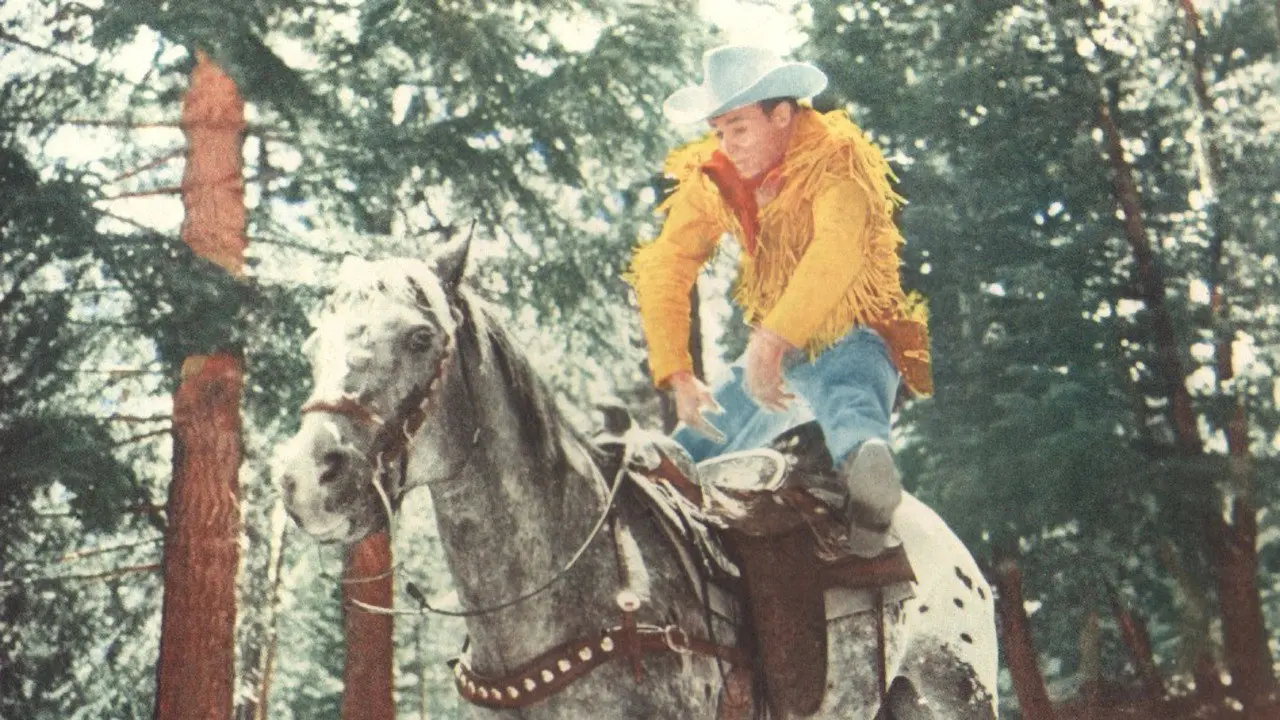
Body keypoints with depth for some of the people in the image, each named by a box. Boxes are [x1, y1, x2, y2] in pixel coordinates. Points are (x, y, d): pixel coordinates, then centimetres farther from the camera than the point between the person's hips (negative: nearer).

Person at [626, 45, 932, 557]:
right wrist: (677, 377, -10)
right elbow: (662, 270, 0)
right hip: (774, 355, 8)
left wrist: (771, 340, -46)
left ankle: (868, 462, -71)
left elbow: (837, 251, -34)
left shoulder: (837, 159, -16)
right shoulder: (710, 179, 1)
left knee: (849, 407, -42)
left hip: (853, 342, -8)